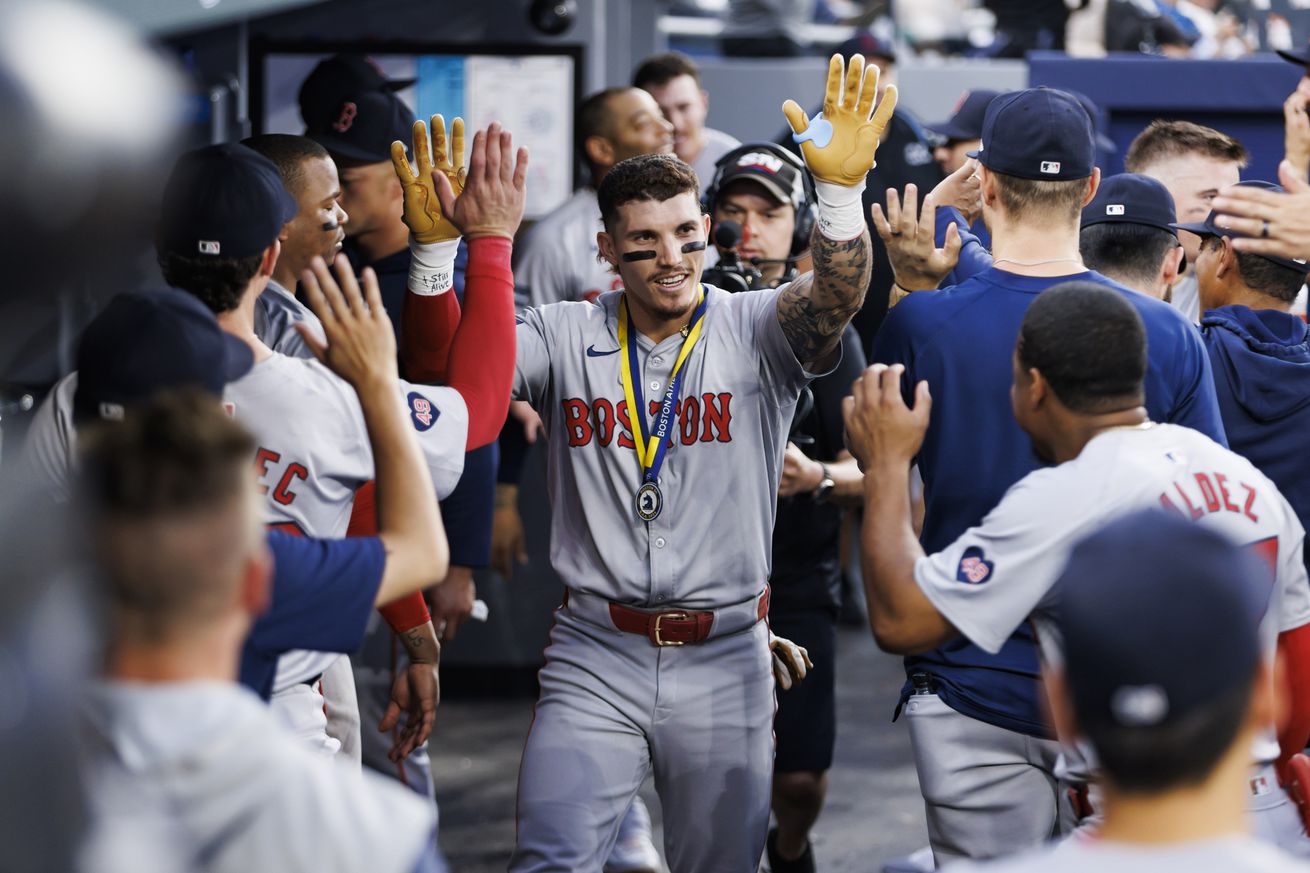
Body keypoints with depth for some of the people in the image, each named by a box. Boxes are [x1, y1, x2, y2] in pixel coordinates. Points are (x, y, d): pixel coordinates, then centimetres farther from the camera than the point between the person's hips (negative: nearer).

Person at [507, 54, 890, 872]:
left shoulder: (757, 331, -1)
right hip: (594, 657, 0)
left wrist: (841, 189, -40)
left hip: (725, 660, 0)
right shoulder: (567, 337, 4)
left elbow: (836, 296, -21)